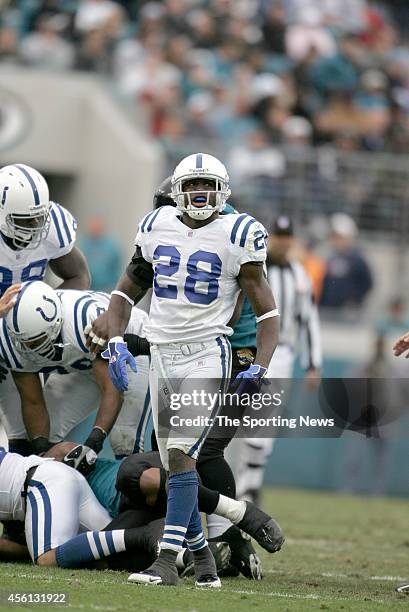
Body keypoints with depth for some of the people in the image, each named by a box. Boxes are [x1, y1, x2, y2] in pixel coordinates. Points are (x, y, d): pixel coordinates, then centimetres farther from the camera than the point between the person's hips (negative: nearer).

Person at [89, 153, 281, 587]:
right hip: (161, 354, 5)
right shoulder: (157, 228, 7)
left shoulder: (235, 236, -5)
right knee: (176, 464, 7)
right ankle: (202, 557, 21)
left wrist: (259, 369, -14)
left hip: (206, 355, -5)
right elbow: (126, 292, 16)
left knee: (181, 454, -18)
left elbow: (267, 312, -1)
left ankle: (167, 560, -20)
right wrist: (116, 343, 0)